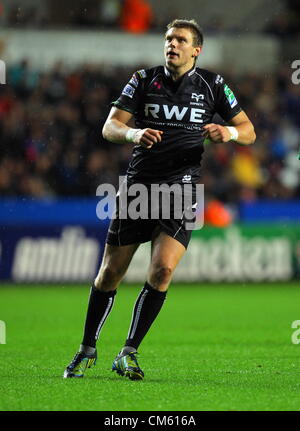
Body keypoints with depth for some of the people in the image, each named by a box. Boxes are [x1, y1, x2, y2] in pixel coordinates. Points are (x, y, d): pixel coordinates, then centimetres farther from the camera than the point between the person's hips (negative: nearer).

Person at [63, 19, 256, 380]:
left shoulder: (212, 85, 4)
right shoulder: (144, 80, 5)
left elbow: (249, 132, 9)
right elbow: (109, 127, -1)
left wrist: (229, 133, -15)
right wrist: (134, 134, -23)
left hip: (182, 187, -1)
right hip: (138, 184, 1)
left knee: (162, 269, -19)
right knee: (111, 272, 4)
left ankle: (128, 354, -9)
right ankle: (87, 350, 22)